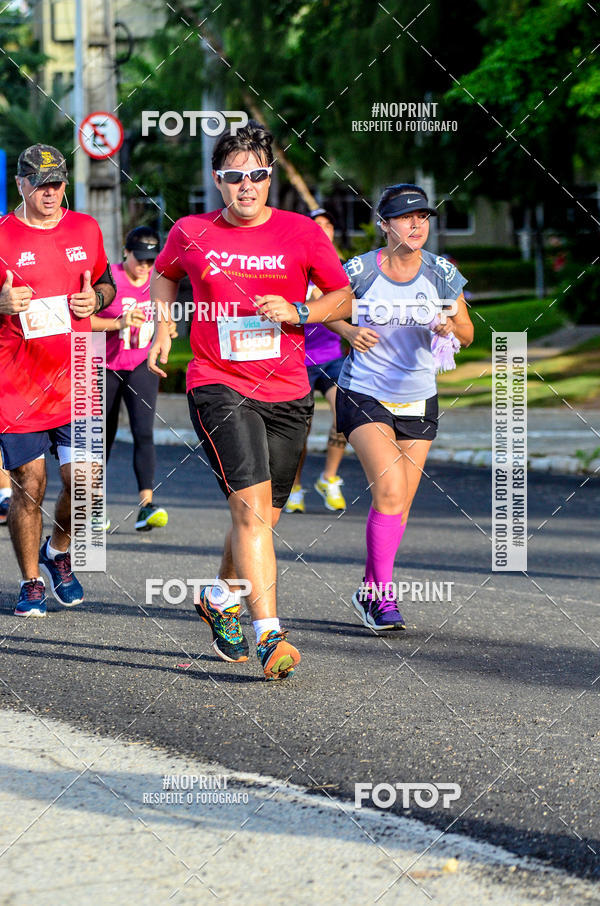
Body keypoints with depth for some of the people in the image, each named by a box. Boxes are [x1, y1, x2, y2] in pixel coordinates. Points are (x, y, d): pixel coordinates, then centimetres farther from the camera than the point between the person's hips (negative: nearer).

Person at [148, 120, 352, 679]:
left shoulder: (301, 233, 0)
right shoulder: (191, 233, 2)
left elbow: (343, 298, 8)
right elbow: (165, 273, 23)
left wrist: (296, 312, -9)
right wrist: (162, 331, 12)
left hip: (286, 394, 3)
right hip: (218, 387, -2)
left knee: (263, 516, 13)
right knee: (251, 505, -19)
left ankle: (221, 598, 40)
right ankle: (268, 635, -22)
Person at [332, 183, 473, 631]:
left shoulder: (442, 273, -3)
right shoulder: (361, 270, -10)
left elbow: (467, 333, 4)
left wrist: (447, 327, -18)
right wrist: (350, 330, -14)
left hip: (418, 400, 4)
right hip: (364, 396, -4)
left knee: (400, 502, 7)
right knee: (389, 490, -19)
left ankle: (369, 590, 25)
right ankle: (383, 598, -10)